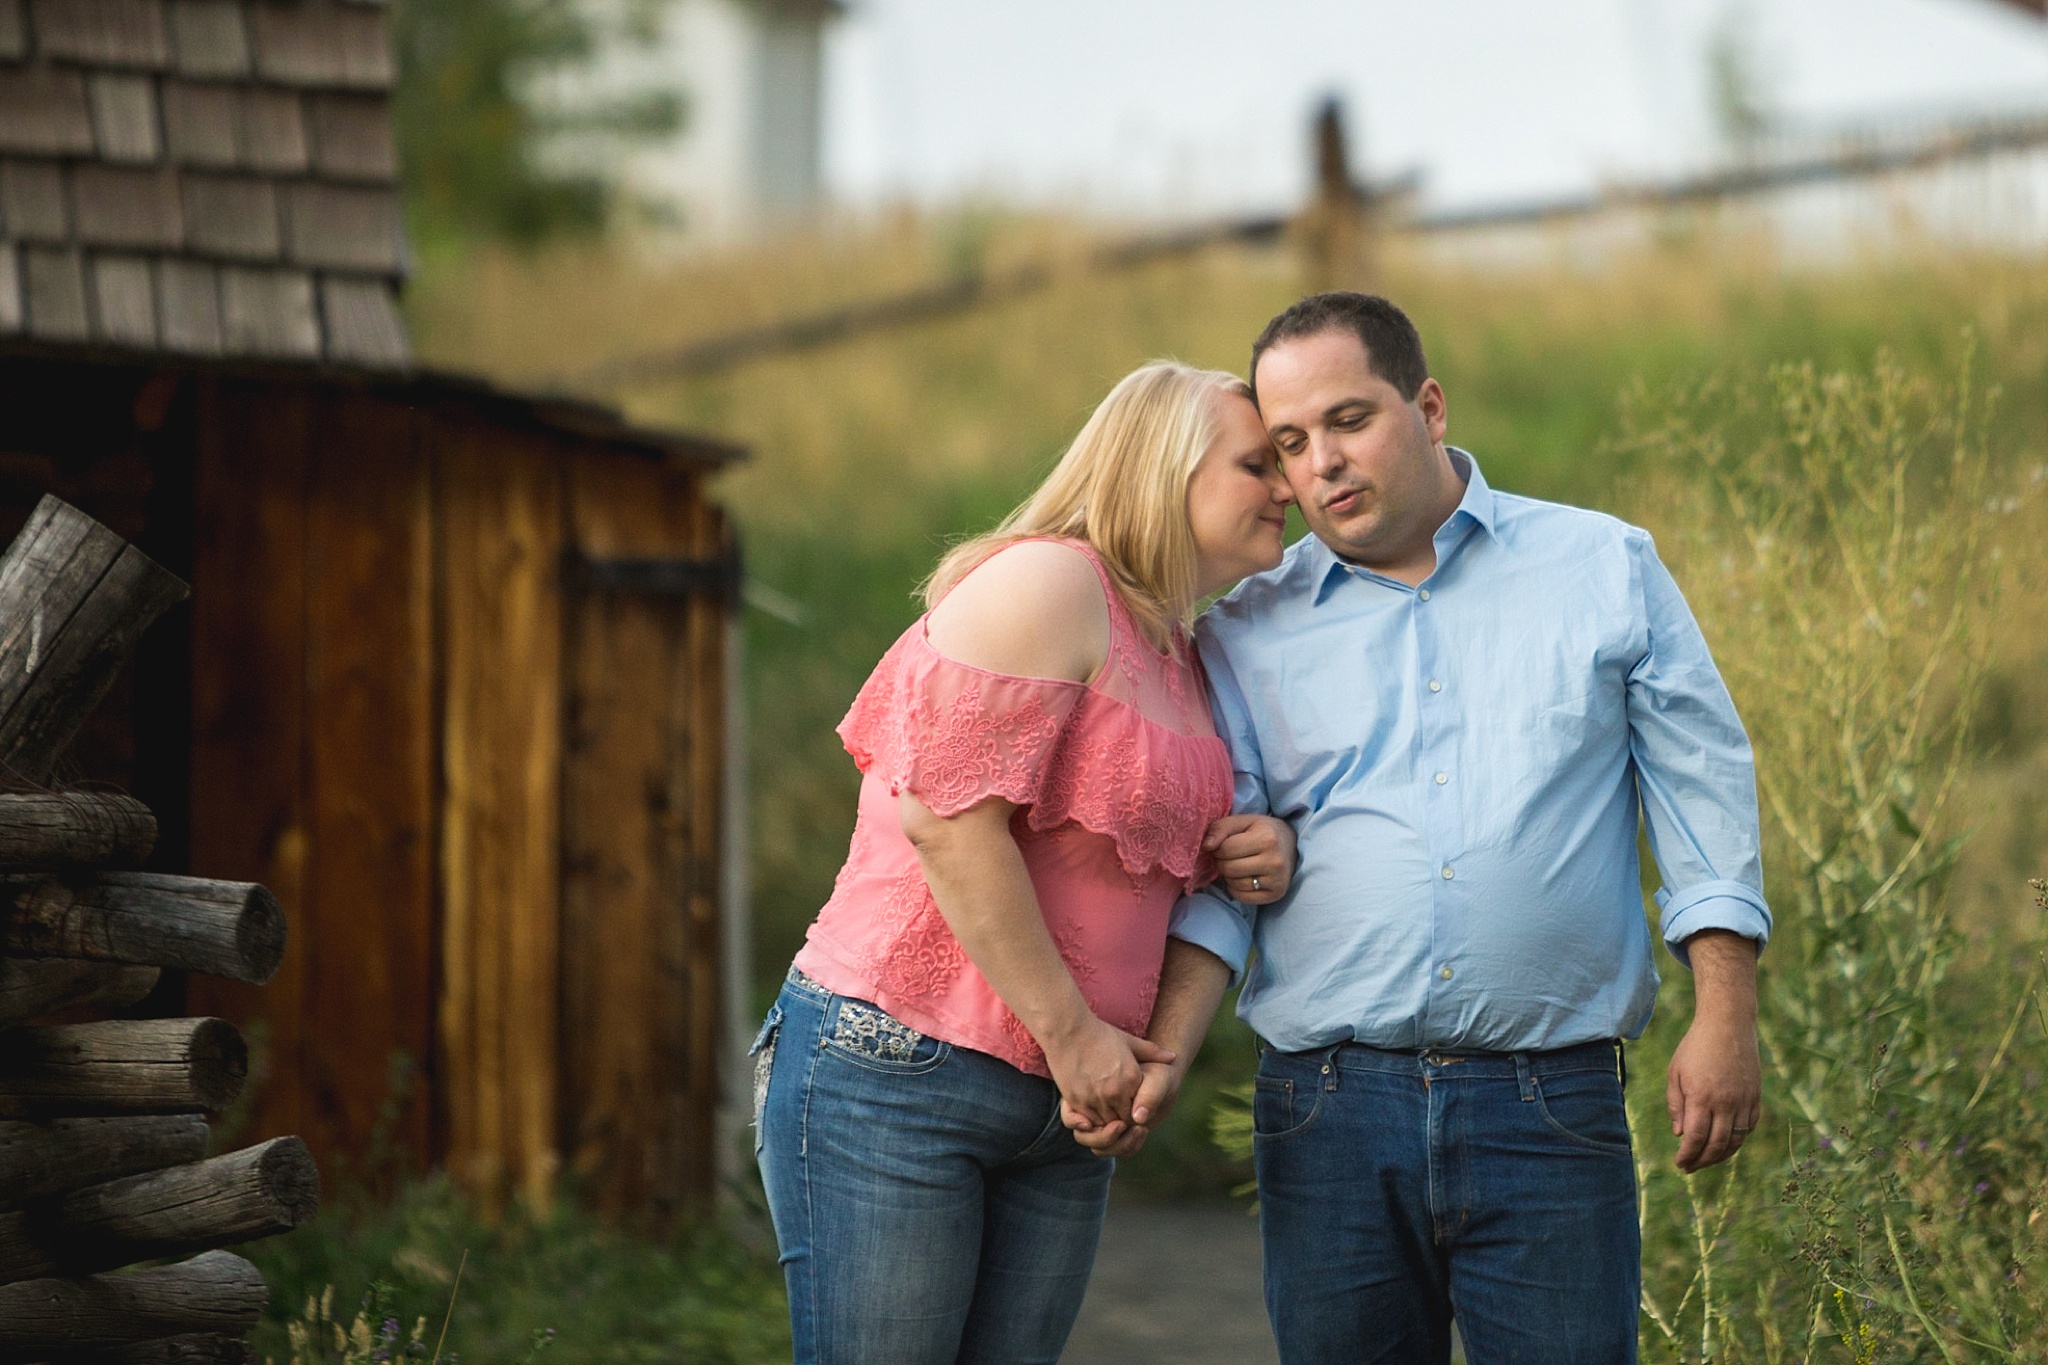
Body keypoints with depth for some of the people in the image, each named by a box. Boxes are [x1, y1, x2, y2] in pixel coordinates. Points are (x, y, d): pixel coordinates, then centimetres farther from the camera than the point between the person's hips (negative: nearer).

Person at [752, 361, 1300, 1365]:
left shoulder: (1184, 663, 17)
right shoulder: (1044, 583, -10)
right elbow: (949, 819, -19)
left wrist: (1252, 859, 5)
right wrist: (1070, 1031, -17)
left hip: (1065, 1115, 9)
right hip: (893, 1072, -9)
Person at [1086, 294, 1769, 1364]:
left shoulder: (1605, 571, 7)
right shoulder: (1249, 635, 9)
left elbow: (1704, 789, 7)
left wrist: (1725, 1021, -1)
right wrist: (1162, 1057, -10)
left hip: (1552, 1113, -1)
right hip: (1331, 1110, 1)